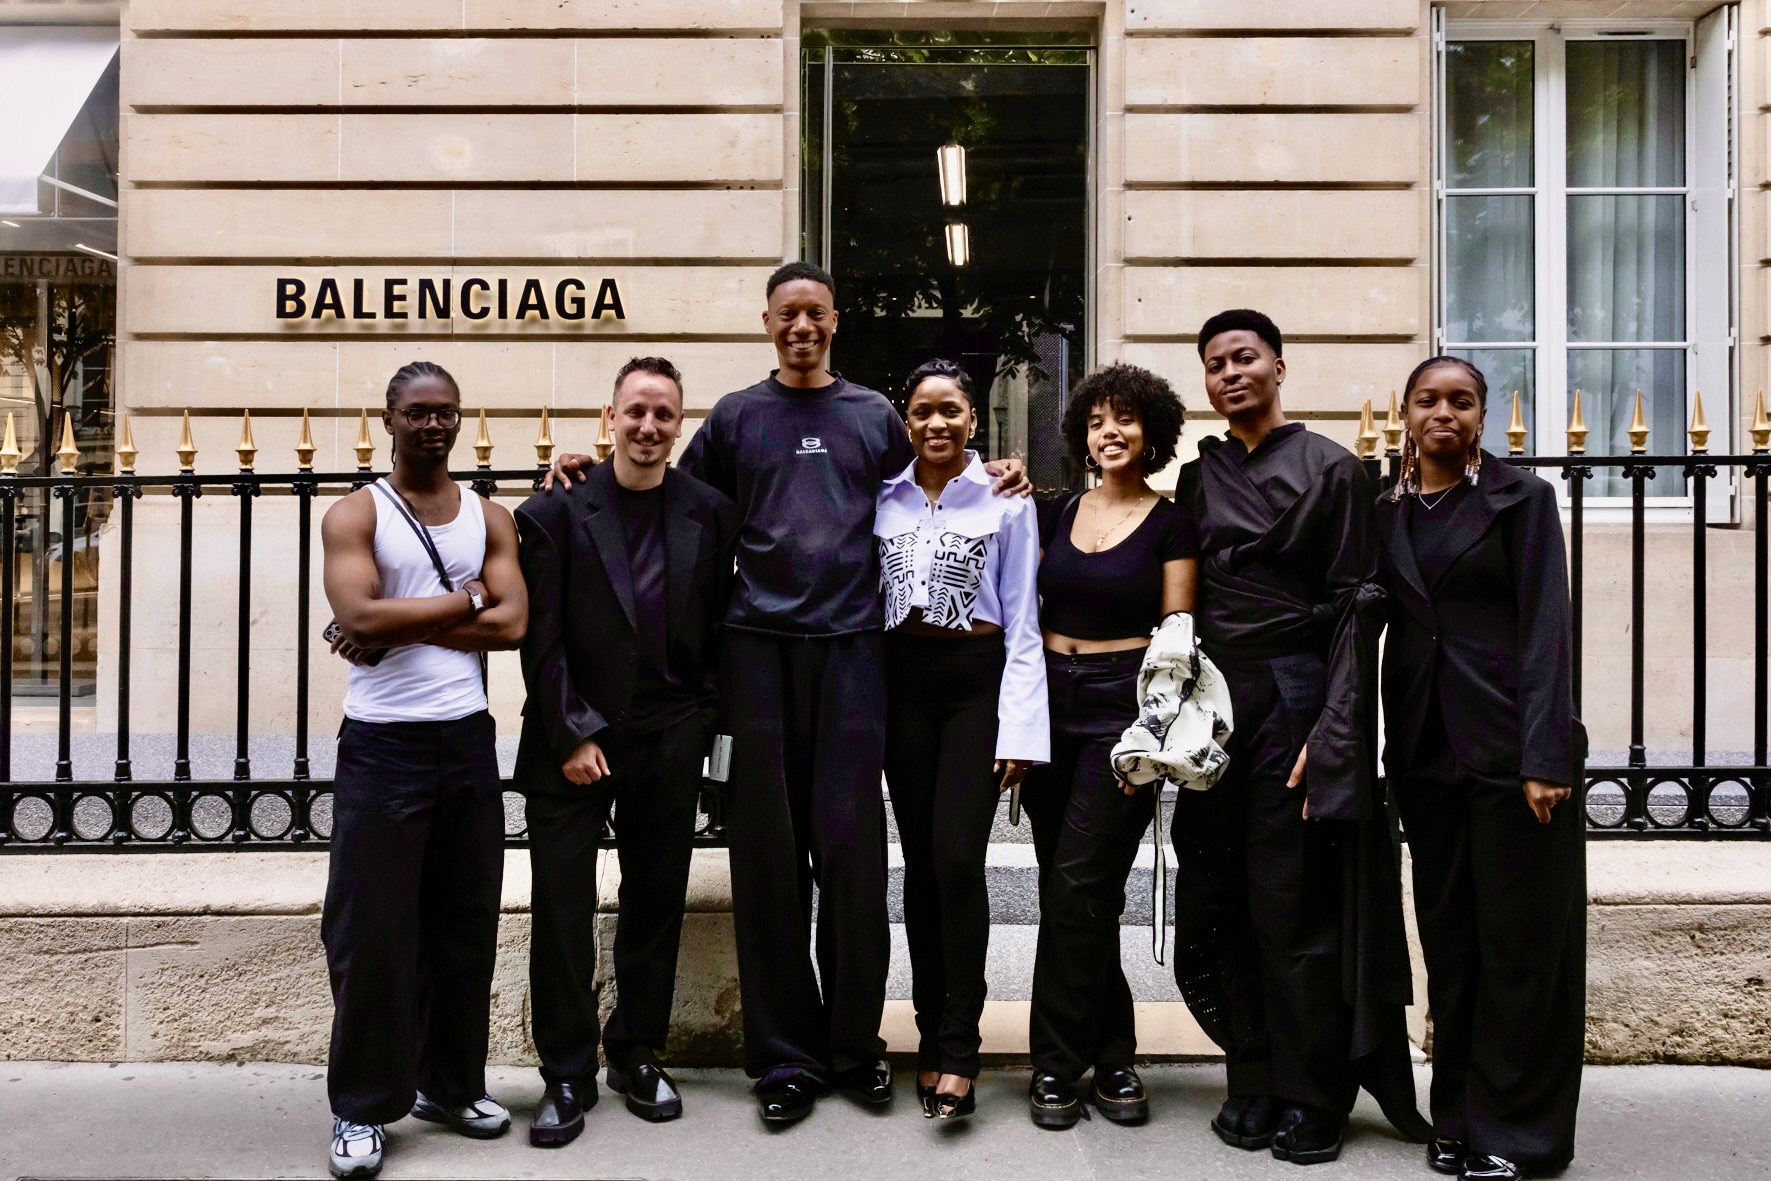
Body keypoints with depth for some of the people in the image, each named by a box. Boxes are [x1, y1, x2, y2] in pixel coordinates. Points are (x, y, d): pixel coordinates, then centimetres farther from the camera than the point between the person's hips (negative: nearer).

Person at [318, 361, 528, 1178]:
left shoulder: (489, 519, 9)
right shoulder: (355, 515, 0)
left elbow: (512, 624, -6)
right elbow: (361, 616, -17)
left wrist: (401, 624, -13)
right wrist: (463, 599, -9)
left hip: (467, 741, 4)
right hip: (382, 744, -3)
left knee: (466, 922, 11)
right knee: (370, 928, 0)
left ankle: (452, 1084, 26)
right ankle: (362, 1108, 12)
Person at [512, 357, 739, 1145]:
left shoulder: (709, 514, 4)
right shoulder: (557, 512, -3)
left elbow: (716, 630, 8)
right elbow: (541, 637, -6)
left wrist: (700, 723, 1)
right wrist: (572, 735, -11)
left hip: (669, 742, 2)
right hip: (573, 740, -2)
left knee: (655, 904, 11)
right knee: (563, 910, 1)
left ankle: (637, 1055, 27)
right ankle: (567, 1074, 15)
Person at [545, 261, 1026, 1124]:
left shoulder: (875, 416, 14)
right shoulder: (735, 417, 12)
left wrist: (993, 479, 3)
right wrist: (596, 473, 1)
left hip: (851, 646, 0)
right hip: (759, 644, 0)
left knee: (851, 844, 0)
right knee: (768, 848, 2)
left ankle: (855, 1043, 14)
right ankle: (783, 1054, 12)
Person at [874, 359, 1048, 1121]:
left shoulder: (1006, 500, 0)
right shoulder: (883, 499, 8)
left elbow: (1022, 622, -2)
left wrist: (1020, 729, -8)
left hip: (977, 681, -3)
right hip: (903, 681, 3)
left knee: (957, 858, -14)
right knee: (920, 862, 7)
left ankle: (957, 1048, -5)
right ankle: (931, 1036, 17)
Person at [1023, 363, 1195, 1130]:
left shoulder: (1170, 522, -1)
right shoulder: (1060, 514, 11)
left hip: (1123, 705, -5)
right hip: (1050, 702, 5)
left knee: (1078, 885, -8)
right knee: (1066, 887, 7)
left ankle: (1058, 1062, 6)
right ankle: (1110, 1055, 19)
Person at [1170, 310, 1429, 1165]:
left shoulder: (1331, 470, -2)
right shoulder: (1197, 477, 12)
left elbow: (1356, 605, -7)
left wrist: (1332, 735, -14)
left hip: (1293, 693, -5)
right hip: (1208, 699, 5)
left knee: (1291, 902, -1)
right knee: (1215, 895, 7)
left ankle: (1311, 1098, 14)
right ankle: (1253, 1083, 21)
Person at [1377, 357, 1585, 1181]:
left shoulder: (1521, 498, -2)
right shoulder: (1386, 511, 10)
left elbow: (1546, 628, -8)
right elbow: (1391, 631, 10)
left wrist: (1545, 756, -15)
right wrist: (1390, 752, 2)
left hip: (1509, 743, -4)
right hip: (1426, 750, 4)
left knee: (1520, 940, 2)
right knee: (1447, 935, 10)